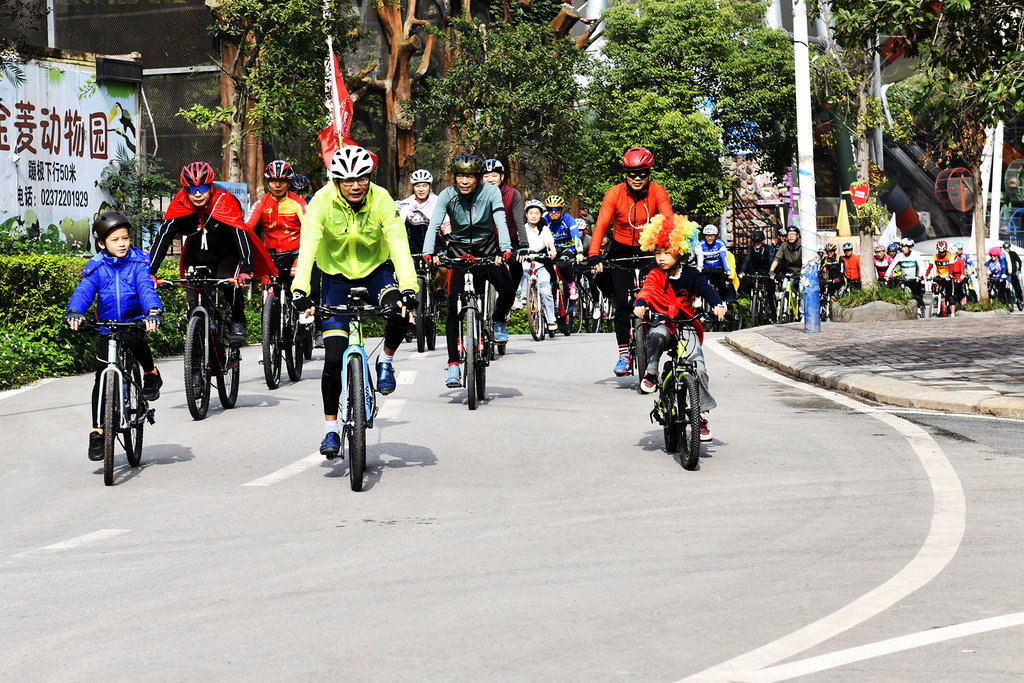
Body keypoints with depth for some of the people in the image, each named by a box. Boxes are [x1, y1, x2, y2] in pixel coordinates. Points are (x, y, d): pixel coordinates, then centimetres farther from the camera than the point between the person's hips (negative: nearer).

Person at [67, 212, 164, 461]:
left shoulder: (137, 263, -7)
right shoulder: (96, 267, -4)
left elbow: (146, 288, -21)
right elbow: (84, 291, -17)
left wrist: (153, 311, -42)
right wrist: (74, 312, -39)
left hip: (134, 321, -2)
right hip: (107, 328, 2)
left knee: (134, 338, -38)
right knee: (102, 379, -2)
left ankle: (151, 375, -8)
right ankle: (97, 432, 8)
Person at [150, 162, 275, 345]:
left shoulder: (225, 203, -25)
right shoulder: (178, 206, -18)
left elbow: (241, 235, -34)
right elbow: (163, 237, -21)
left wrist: (247, 270, -48)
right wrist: (150, 272, -32)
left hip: (226, 255, -3)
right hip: (196, 259, 3)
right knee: (194, 304, -11)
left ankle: (238, 323, -7)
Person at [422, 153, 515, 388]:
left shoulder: (490, 192, -15)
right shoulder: (447, 195, -14)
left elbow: (501, 221, -26)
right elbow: (434, 224, -24)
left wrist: (505, 248, -43)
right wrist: (427, 253, -40)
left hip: (487, 248, 0)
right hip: (459, 251, 0)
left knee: (508, 290, -24)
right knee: (453, 307, -12)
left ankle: (498, 320, 10)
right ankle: (453, 364, -6)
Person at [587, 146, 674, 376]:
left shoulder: (658, 192, -14)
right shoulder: (614, 194, -16)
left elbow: (668, 220, -25)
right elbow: (601, 224, -25)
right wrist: (594, 256, -39)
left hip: (649, 251, 0)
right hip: (621, 251, 0)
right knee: (622, 303, -10)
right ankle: (624, 354, -5)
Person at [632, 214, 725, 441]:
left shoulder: (691, 274, 3)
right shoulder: (655, 276, 2)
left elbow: (706, 290, -8)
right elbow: (646, 291, -13)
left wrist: (717, 305, -29)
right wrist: (640, 305, -36)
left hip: (686, 326, 0)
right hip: (661, 323, 0)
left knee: (698, 364, -17)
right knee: (656, 335, -38)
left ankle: (702, 415, -8)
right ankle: (651, 372, -13)